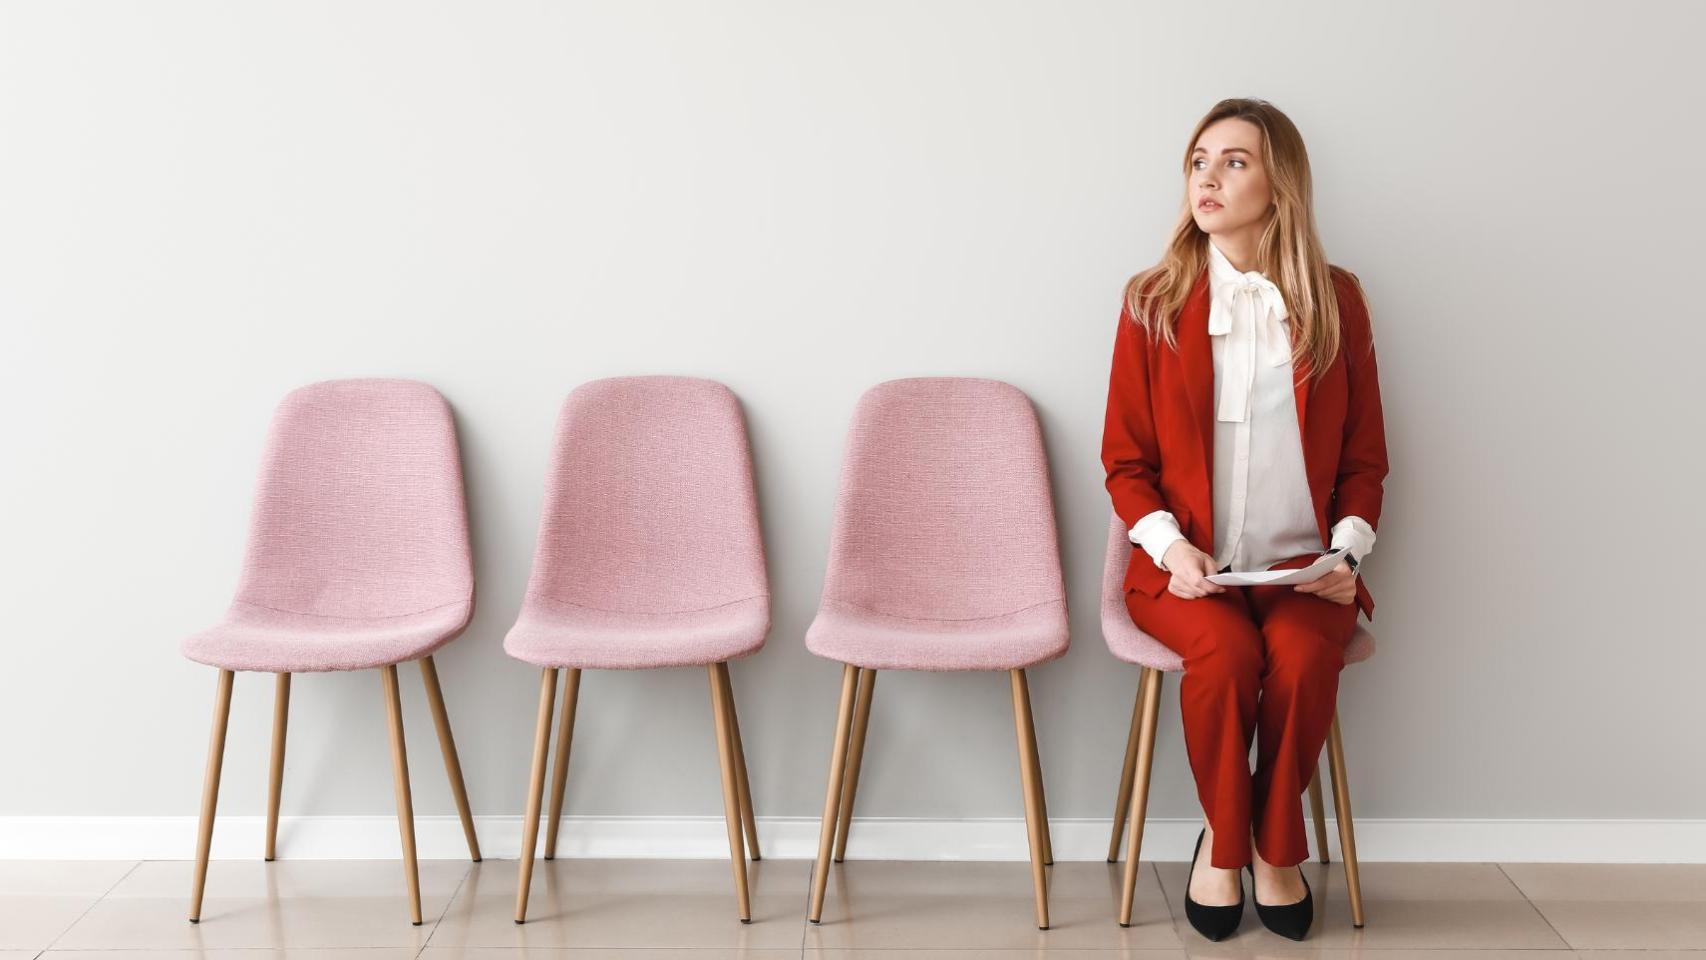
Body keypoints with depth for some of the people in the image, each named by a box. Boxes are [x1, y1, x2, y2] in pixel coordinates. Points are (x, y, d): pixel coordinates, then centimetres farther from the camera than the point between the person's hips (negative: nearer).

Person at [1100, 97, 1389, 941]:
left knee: (1303, 656, -30)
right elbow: (1126, 460, 3)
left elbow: (1364, 456, 9)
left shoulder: (1337, 302, 5)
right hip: (1187, 565, -1)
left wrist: (1346, 552, -7)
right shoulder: (1154, 303, 2)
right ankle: (1224, 842, -4)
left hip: (1303, 566, 1)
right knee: (1225, 651, -32)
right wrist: (1171, 547, -13)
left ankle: (1276, 845, -4)